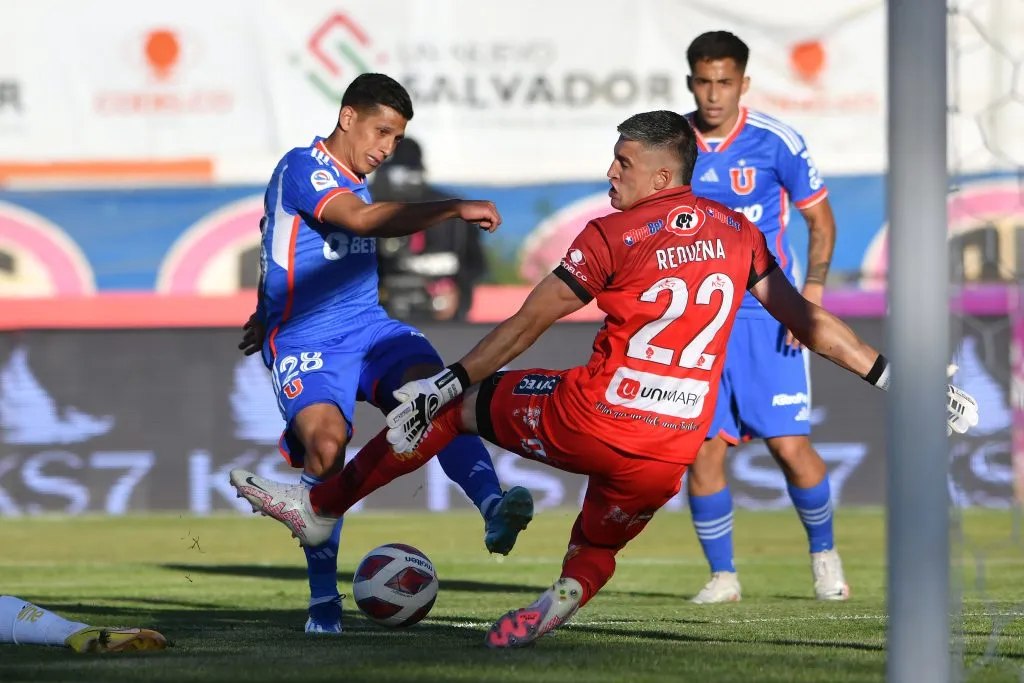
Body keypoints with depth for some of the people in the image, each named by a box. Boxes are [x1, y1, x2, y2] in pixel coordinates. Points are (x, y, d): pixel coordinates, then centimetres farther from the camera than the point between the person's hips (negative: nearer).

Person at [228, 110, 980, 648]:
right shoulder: (738, 233, 9)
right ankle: (563, 596, -11)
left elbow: (528, 325, -2)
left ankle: (321, 506, 23)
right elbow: (807, 320, 10)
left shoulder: (614, 234, -4)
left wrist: (450, 380, 5)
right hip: (669, 455, 4)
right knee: (593, 557, 25)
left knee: (445, 405, 15)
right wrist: (894, 376, 17)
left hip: (593, 423, -4)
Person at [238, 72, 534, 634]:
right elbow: (363, 220, -28)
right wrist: (455, 209, -35)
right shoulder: (302, 168, -10)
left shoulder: (352, 181, 19)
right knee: (326, 442, -30)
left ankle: (493, 508, -45)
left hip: (369, 328, 7)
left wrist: (267, 315, 42)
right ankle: (323, 599, -16)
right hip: (305, 341, -7)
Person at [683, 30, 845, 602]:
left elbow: (821, 218, 1)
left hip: (768, 315, -2)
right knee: (703, 449, -4)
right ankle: (723, 576, 10)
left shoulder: (776, 142, -8)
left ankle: (824, 551, 18)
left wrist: (811, 297, -8)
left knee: (790, 445, -7)